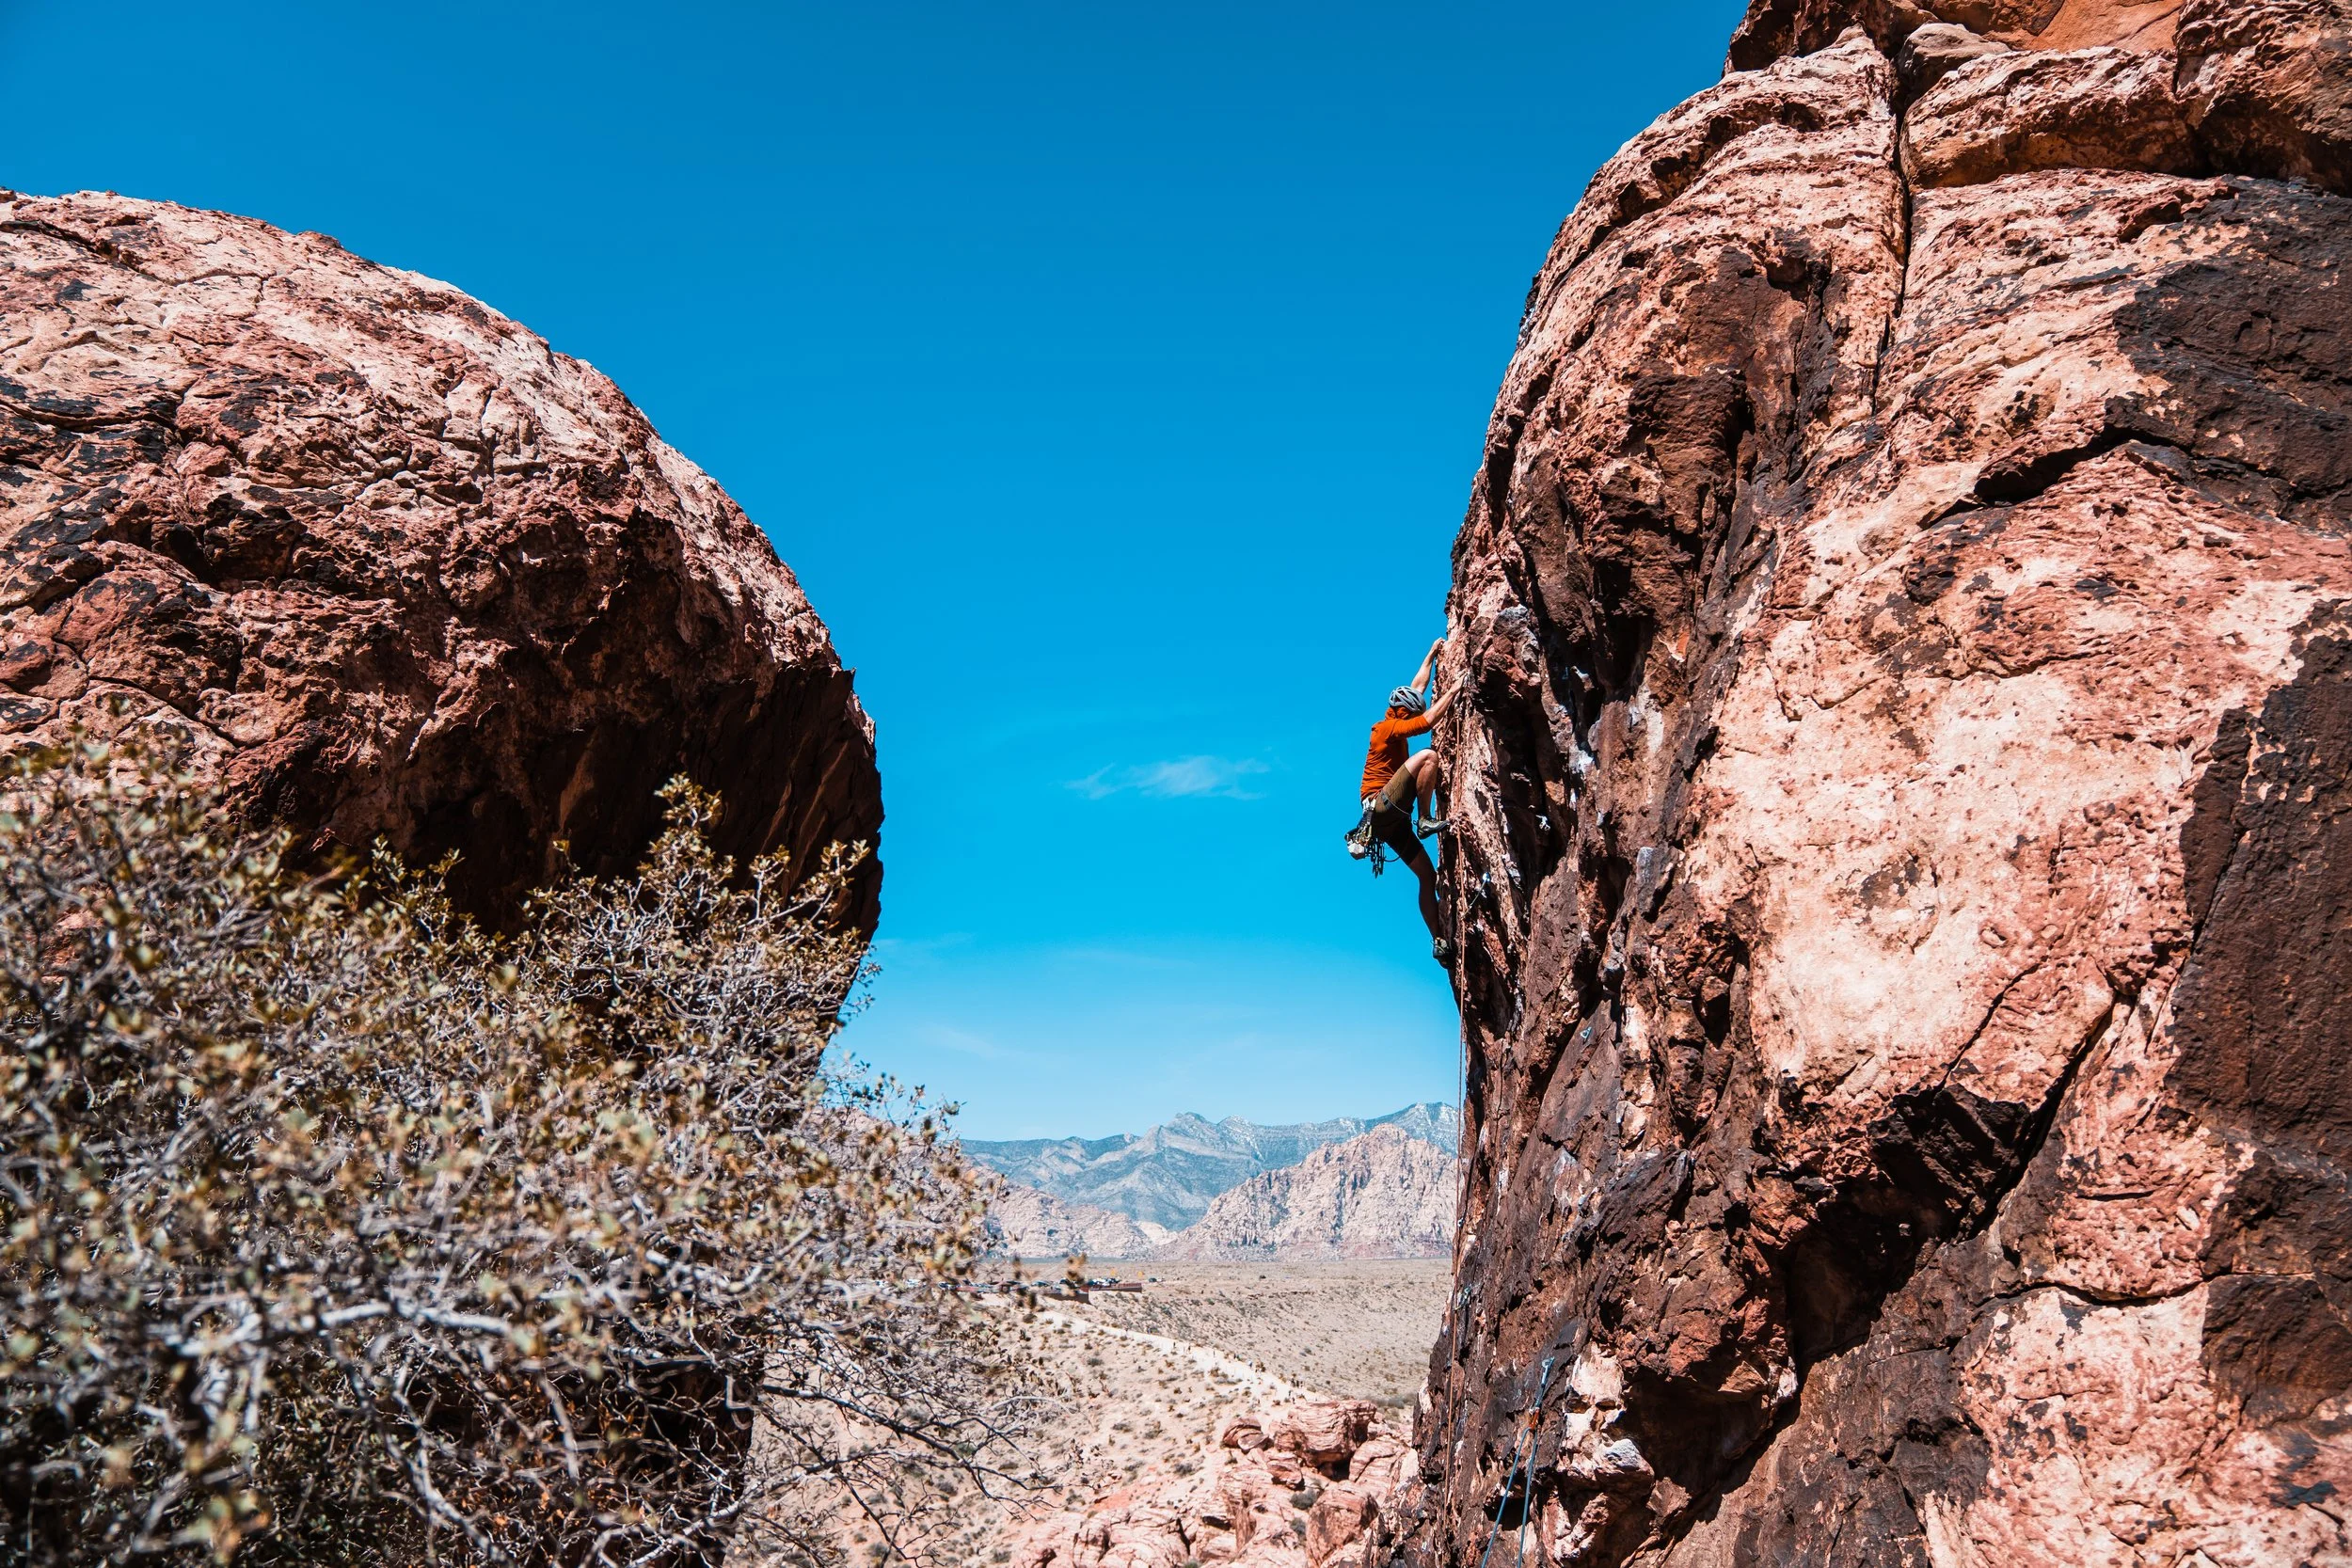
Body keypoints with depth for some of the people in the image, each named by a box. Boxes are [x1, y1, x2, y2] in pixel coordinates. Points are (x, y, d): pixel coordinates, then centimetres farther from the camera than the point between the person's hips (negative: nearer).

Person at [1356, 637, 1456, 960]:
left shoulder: (1396, 725, 19)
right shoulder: (1387, 728, -7)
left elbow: (1417, 687, 29)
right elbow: (1429, 720, -17)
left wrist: (1432, 655, 33)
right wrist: (1452, 691, -7)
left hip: (1392, 820, 9)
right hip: (1381, 807, -9)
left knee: (1428, 875, 3)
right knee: (1428, 756, -23)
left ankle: (1438, 941, 3)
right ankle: (1426, 820, -21)